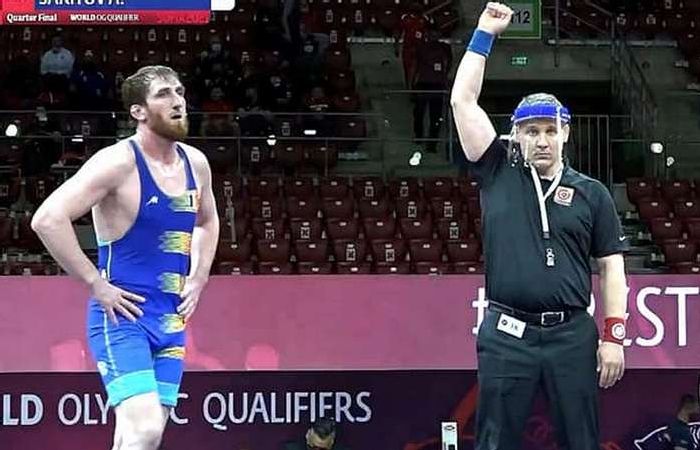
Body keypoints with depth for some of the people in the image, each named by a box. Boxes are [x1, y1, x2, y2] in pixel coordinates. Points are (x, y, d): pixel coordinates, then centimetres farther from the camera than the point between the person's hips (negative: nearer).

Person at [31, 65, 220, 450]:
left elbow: (208, 222, 31)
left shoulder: (195, 163, 9)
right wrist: (95, 284, -18)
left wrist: (198, 279, 16)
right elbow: (47, 219, -21)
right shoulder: (118, 162, -13)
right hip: (122, 315, -8)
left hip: (170, 319, 8)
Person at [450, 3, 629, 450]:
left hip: (572, 334, 0)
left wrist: (614, 337, 0)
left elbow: (611, 266, 8)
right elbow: (462, 100, 5)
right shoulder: (499, 174, 8)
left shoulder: (591, 193, 9)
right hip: (507, 334, 0)